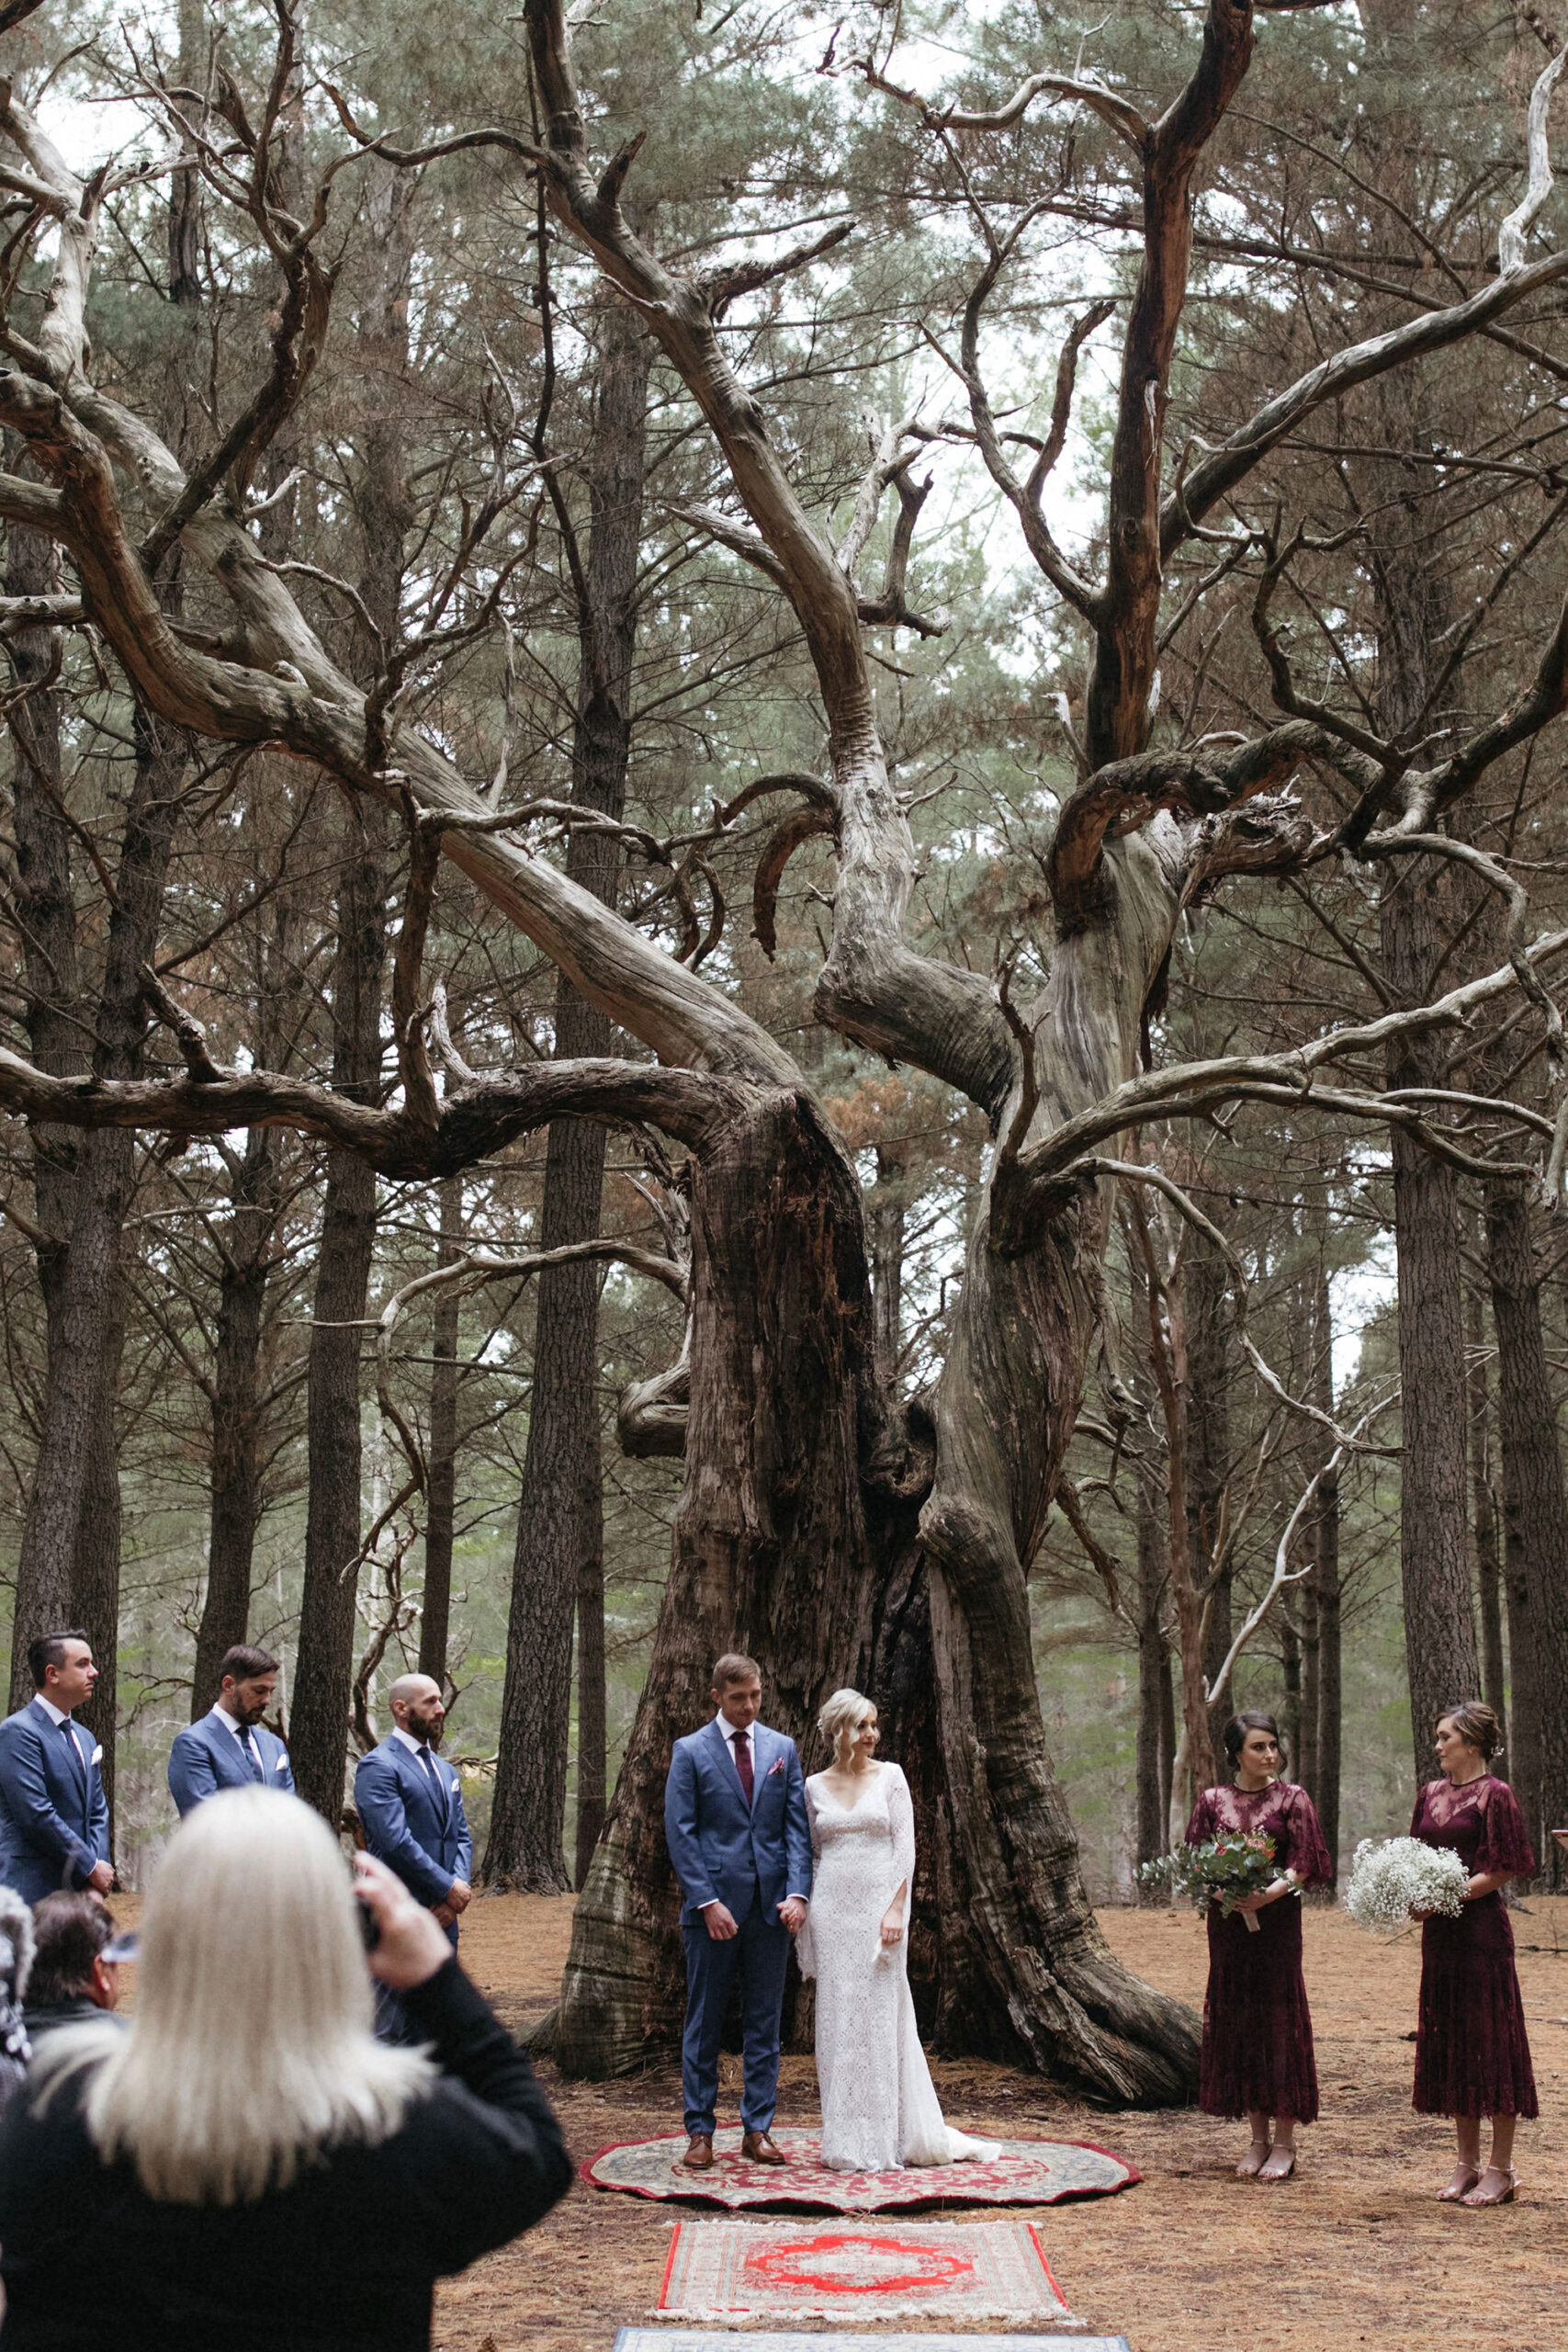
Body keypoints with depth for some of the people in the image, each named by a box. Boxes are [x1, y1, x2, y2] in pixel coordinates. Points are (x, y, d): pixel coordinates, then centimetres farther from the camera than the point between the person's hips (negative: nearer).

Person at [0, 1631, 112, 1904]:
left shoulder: (85, 1738, 18)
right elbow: (36, 1813, -16)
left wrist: (97, 1874, 0)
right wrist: (90, 1867, -11)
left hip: (78, 1891, 7)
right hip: (35, 1891, -7)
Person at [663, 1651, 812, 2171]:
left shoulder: (782, 1749, 9)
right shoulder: (690, 1752, 0)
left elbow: (797, 1827, 7)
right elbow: (679, 1832, -4)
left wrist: (797, 1893, -6)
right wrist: (707, 1902, -12)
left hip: (771, 1906, 3)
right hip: (712, 1906, -3)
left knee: (764, 2024, 7)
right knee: (703, 2024, 3)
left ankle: (757, 2129, 13)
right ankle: (700, 2132, 10)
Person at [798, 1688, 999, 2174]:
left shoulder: (890, 1777, 1)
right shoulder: (815, 1787, 8)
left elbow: (905, 1847, -3)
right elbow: (815, 1852, 14)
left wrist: (896, 1910, -12)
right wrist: (806, 1910, 10)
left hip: (880, 1902, -2)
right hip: (832, 1907, 2)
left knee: (880, 2016, -1)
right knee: (838, 2018, 4)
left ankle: (883, 2140, 7)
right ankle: (847, 2140, 12)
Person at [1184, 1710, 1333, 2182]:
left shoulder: (1292, 1799, 1)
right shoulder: (1213, 1801, 7)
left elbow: (1305, 1862, -6)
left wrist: (1271, 1892, -21)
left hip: (1277, 1920, -3)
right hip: (1228, 1922, 3)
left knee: (1279, 2019, -2)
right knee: (1237, 2023, 5)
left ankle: (1284, 2142, 5)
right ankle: (1258, 2138, 14)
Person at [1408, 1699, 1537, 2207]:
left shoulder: (1495, 1795, -9)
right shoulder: (1431, 1794, 13)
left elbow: (1503, 1871, -12)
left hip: (1480, 1929, -7)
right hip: (1439, 1934, 7)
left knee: (1490, 2039, -2)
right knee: (1449, 2043, 10)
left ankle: (1500, 2170, 5)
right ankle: (1467, 2162, 19)